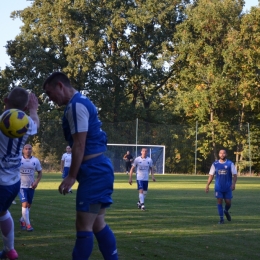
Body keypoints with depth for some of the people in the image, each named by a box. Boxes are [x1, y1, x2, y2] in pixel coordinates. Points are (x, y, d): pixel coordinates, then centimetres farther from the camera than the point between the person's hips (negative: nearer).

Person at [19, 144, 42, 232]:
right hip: (21, 186, -4)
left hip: (31, 186, 4)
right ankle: (28, 224, -12)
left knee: (29, 205, 12)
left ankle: (22, 220, 34)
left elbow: (40, 173, 7)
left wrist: (36, 182, -8)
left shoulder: (36, 160, 0)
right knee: (25, 204, -16)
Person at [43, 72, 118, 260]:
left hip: (94, 170, -10)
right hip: (100, 168, 10)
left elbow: (79, 145, -18)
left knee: (84, 226, -6)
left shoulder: (76, 105, -13)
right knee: (98, 224, 12)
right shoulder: (82, 102, 19)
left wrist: (71, 176, -16)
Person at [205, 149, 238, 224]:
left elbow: (235, 175, -3)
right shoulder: (215, 164, 5)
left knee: (228, 203, 3)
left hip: (228, 187, 0)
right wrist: (207, 185, 2)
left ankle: (226, 211, 36)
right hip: (218, 187, 0)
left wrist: (233, 184, -19)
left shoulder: (230, 164, 0)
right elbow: (211, 175, 9)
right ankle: (221, 219, 4)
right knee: (219, 202, -3)